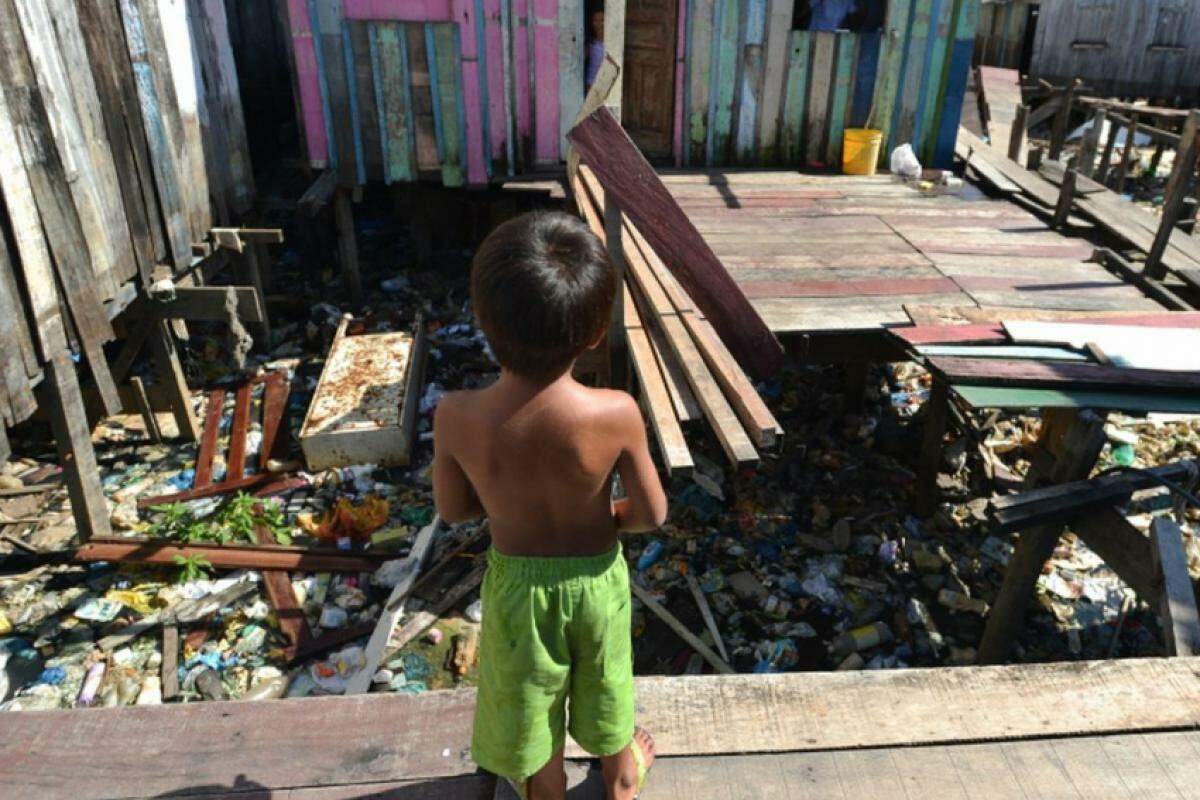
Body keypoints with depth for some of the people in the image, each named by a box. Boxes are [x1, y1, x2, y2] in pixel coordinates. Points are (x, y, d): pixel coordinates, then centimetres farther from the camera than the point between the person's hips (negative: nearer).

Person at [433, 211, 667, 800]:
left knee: (529, 700, 28)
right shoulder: (617, 415, -31)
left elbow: (451, 509, -11)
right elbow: (652, 513, -17)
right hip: (594, 576, 1)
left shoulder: (456, 418, -29)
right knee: (605, 684, 30)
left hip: (515, 581, 0)